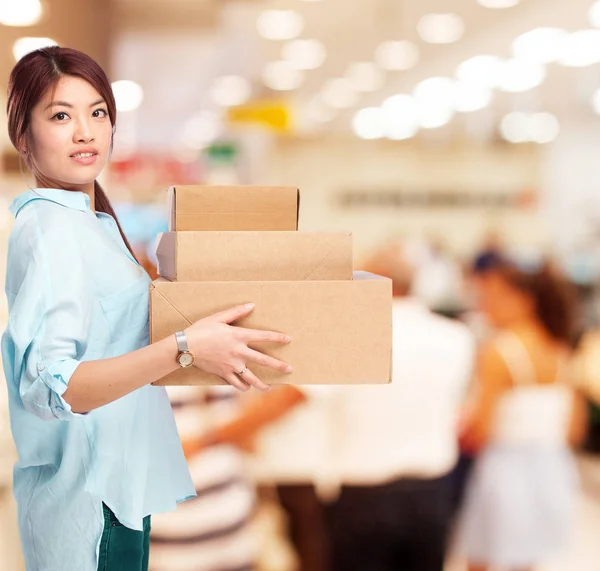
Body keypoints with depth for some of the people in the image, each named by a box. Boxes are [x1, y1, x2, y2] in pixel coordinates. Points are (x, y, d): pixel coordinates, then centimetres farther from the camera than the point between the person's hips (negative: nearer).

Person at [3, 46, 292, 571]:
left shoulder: (90, 219, 10)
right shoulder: (49, 229, -19)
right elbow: (50, 386, -30)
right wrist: (185, 348, -37)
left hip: (120, 482, 9)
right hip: (88, 501, -9)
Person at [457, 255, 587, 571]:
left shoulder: (497, 351, -13)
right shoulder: (559, 350, 7)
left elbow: (478, 430, -16)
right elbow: (575, 429, 10)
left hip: (505, 470, -7)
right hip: (551, 470, 7)